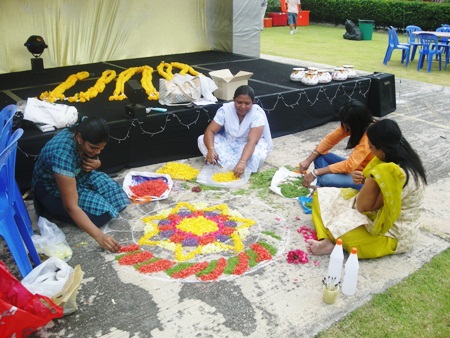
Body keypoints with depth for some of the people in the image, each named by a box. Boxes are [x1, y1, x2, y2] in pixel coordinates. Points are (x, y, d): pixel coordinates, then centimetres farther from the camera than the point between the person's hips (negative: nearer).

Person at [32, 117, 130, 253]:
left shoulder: (83, 132, -18)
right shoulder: (63, 155, -39)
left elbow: (93, 159, 7)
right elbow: (71, 206, -37)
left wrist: (96, 164, -19)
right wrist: (99, 236, -41)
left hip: (78, 175, 8)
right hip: (52, 190, -7)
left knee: (116, 194, -6)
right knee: (101, 211, -20)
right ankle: (52, 211, 1)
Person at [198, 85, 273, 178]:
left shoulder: (257, 113, -25)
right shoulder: (225, 109, -18)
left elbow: (252, 141, -34)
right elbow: (210, 131, -21)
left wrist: (242, 162, -50)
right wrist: (211, 149, -42)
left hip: (247, 146, -3)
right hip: (228, 143, 3)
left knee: (258, 155, -37)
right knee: (202, 140, -20)